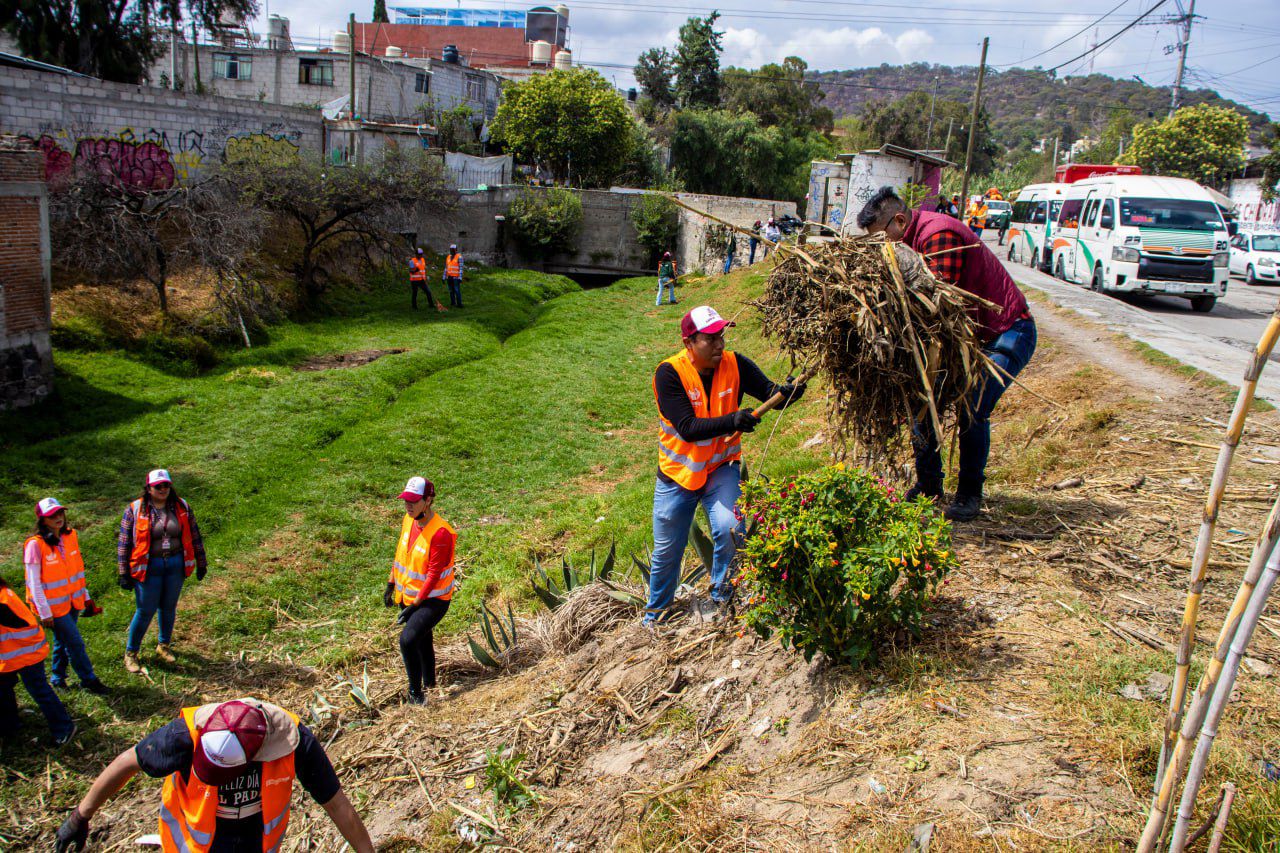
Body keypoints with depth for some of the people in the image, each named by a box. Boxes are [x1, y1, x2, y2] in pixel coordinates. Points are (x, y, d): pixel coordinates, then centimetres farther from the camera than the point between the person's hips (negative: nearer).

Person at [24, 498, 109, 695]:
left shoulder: (70, 536, 1)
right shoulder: (36, 544, -19)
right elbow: (34, 582, -16)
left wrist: (85, 595, 14)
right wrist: (44, 612, -15)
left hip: (73, 600, 6)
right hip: (53, 605, -6)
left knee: (63, 640, 18)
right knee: (75, 642, 0)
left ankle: (57, 678, 36)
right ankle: (89, 680, 14)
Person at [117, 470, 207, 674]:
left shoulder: (181, 507, 3)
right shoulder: (135, 510, -5)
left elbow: (194, 536, 10)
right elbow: (123, 542, -3)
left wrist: (201, 563, 12)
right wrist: (124, 574, -5)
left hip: (175, 565, 3)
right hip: (148, 567, -3)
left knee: (169, 608, 14)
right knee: (146, 611, 1)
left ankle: (164, 646, 35)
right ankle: (131, 653, 20)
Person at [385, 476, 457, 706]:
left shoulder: (441, 533, -25)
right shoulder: (409, 520, 0)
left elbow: (434, 574, -23)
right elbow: (400, 553, 14)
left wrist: (415, 604, -20)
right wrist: (391, 584, 15)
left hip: (433, 599, -8)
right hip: (408, 595, 8)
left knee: (408, 639, -19)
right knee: (422, 640, 21)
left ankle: (415, 693, -2)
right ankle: (429, 681, 40)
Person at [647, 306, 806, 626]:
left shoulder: (735, 365, -12)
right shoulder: (669, 373, -22)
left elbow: (771, 392, -16)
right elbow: (688, 428, -29)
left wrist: (789, 391, -39)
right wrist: (732, 421, -41)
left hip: (721, 468, 1)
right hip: (678, 472, -1)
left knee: (729, 530, -23)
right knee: (666, 551, 12)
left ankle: (720, 596, 7)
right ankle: (655, 614, 38)